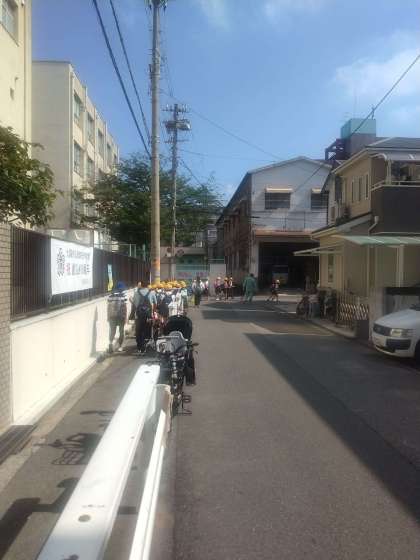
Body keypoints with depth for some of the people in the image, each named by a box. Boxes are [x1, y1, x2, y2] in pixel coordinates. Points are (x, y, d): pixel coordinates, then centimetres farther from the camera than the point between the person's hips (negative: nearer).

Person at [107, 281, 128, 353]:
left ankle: (111, 342, -15)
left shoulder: (112, 293, 4)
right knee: (121, 331, 12)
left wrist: (108, 316, 14)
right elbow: (124, 306, -8)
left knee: (112, 331, 10)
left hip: (112, 315, 2)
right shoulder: (123, 293, -5)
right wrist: (125, 317, -3)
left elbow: (108, 306, 5)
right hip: (121, 315, -2)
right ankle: (120, 346, 18)